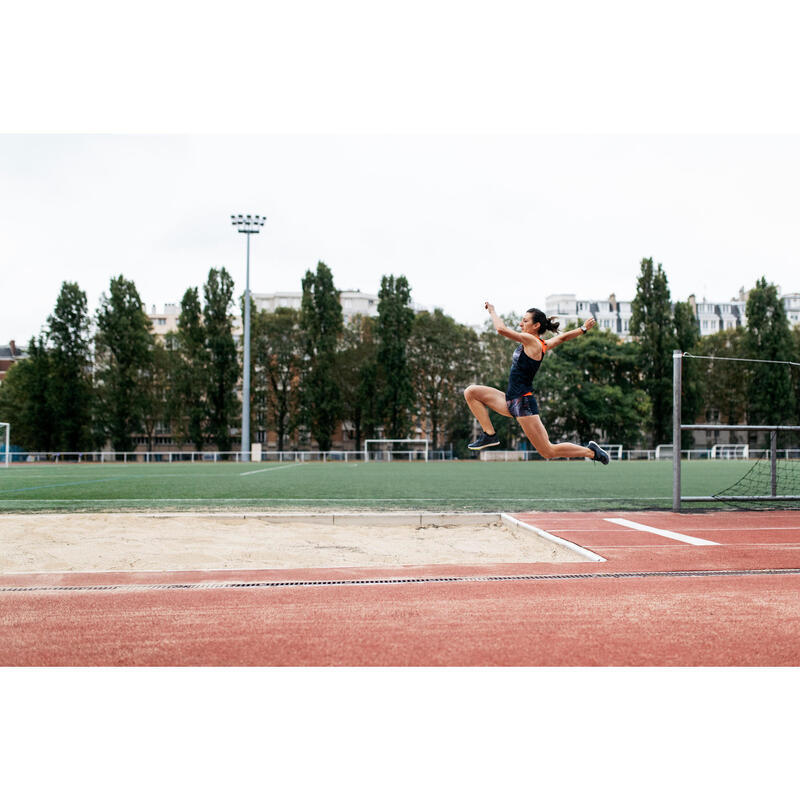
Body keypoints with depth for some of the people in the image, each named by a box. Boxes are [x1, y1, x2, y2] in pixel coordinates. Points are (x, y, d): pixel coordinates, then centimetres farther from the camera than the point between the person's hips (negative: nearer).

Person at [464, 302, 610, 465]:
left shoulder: (532, 341, -13)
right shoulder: (542, 345, 11)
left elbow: (501, 329, -21)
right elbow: (563, 337, 24)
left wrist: (492, 311, -4)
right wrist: (583, 329, 41)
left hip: (524, 403, -9)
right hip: (511, 401, 9)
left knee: (549, 452, -4)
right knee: (471, 392, 1)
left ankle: (591, 451, 12)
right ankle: (489, 435, 2)